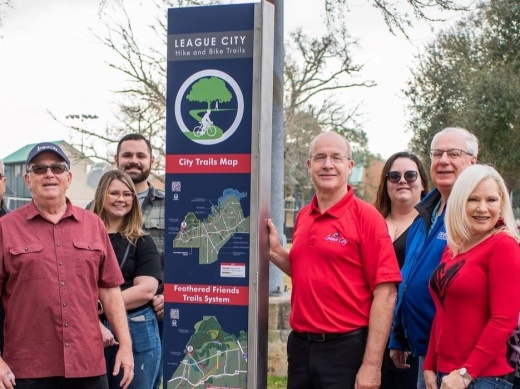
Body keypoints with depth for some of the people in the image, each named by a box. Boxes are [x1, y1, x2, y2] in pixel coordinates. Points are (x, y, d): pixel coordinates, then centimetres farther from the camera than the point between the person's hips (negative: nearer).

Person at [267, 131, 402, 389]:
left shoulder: (365, 217, -10)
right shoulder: (303, 217, 8)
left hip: (345, 347, -6)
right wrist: (275, 252, 3)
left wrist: (371, 365, -17)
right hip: (299, 344, 6)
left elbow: (385, 293, -14)